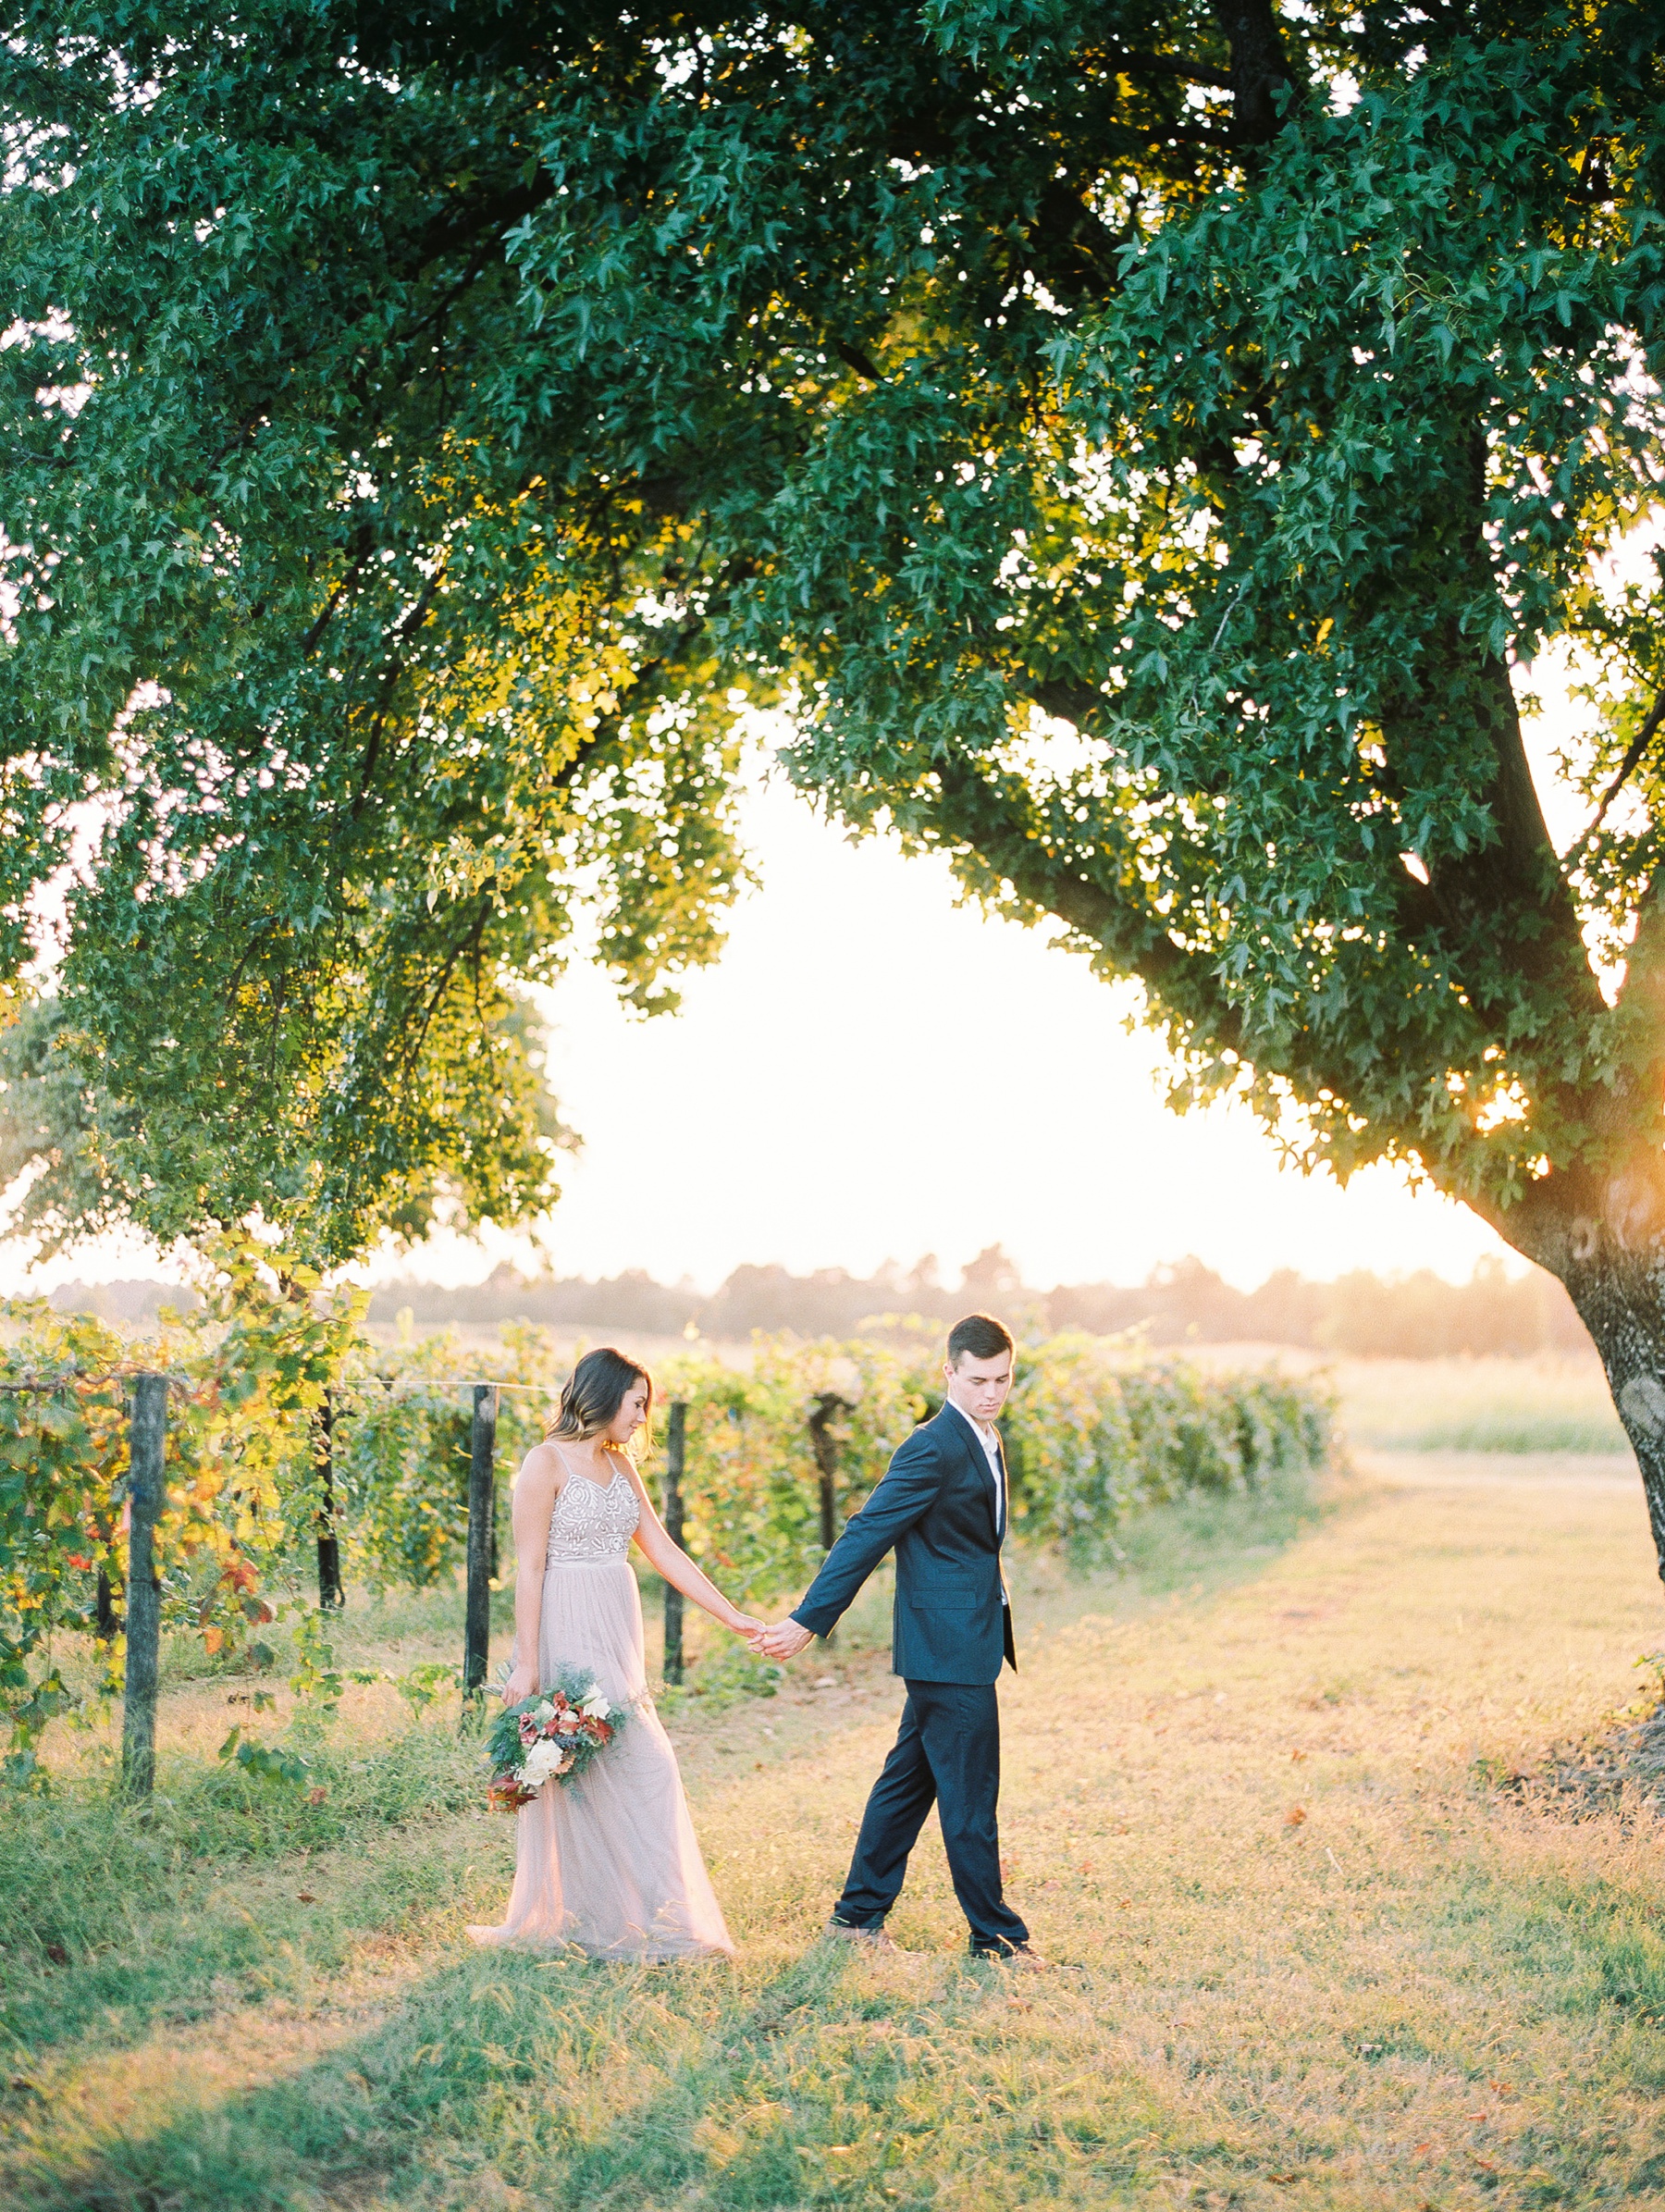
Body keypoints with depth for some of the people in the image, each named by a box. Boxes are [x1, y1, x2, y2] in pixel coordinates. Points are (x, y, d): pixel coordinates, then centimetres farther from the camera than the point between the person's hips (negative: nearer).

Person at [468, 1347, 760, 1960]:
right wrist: (526, 1663, -16)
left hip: (617, 1633, 8)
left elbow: (664, 1552, 13)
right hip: (567, 1631, -7)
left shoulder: (620, 1465, 13)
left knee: (644, 1766, 6)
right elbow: (529, 1568, -12)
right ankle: (593, 1919, 6)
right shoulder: (547, 1462, -9)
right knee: (582, 1769, -4)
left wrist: (734, 1617, 9)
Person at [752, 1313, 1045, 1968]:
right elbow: (865, 1537, -19)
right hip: (951, 1648, -10)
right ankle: (994, 1933, 9)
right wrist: (808, 1620, -19)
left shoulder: (982, 1441, 13)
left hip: (954, 1646, 10)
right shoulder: (933, 1449, -18)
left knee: (909, 1781, 15)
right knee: (969, 1795, -1)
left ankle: (858, 1913, 24)